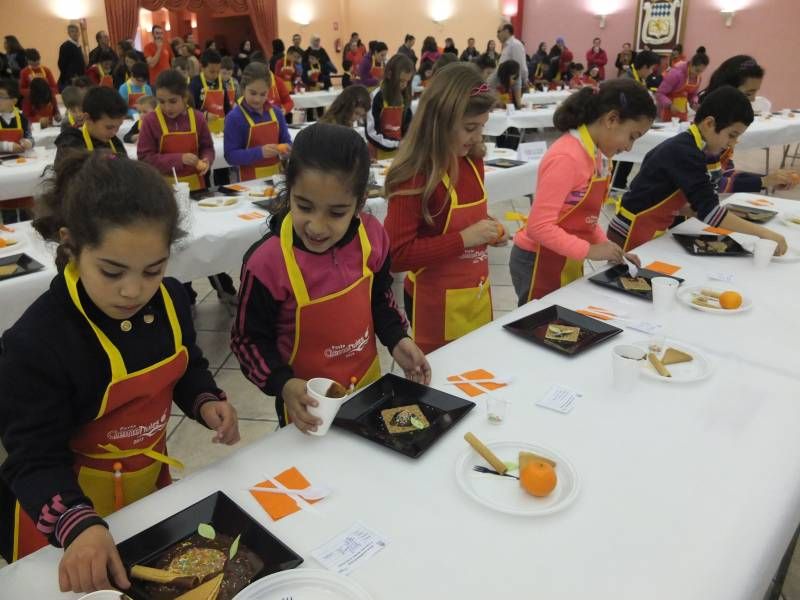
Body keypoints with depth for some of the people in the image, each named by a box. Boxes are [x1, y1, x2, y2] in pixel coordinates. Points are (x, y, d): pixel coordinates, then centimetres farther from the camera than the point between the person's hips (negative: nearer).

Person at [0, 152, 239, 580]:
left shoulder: (170, 300, -13)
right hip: (72, 505, -5)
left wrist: (205, 403, -14)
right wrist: (79, 526, -41)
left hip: (152, 482, 6)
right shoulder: (36, 341, -30)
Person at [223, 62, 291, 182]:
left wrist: (286, 148, -13)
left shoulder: (276, 113, 1)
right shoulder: (234, 117, -12)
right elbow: (231, 156, -16)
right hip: (251, 179, -4)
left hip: (276, 175, 5)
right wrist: (259, 152, -28)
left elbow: (286, 142, 11)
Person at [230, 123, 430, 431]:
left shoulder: (372, 237, -15)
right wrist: (284, 385, -28)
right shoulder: (267, 262, -27)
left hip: (368, 382, 4)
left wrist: (396, 339, -9)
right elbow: (248, 339, -14)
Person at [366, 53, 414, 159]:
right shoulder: (377, 96, -13)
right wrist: (396, 144, -17)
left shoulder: (405, 97, 4)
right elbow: (371, 132, -16)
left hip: (400, 150, 5)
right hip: (380, 152, -5)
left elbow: (408, 124, 11)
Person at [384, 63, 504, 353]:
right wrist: (463, 239, -25)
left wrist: (487, 229, -1)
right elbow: (396, 255, -24)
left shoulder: (473, 161, 1)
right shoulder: (415, 177, -21)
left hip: (478, 292, 7)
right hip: (437, 302, -7)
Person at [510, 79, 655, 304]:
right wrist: (590, 251, -23)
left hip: (568, 262, 8)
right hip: (539, 263, -8)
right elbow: (540, 226, -26)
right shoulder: (567, 158, -23)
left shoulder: (596, 155, 5)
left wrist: (606, 247, 1)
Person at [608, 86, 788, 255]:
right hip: (632, 236, -9)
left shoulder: (684, 145, 6)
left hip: (651, 234, 9)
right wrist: (762, 232, -24)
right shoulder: (684, 152, -22)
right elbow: (709, 210, -27)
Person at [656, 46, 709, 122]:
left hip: (682, 109, 7)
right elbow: (659, 94, -23)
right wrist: (670, 105, -36)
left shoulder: (698, 77, -2)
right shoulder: (677, 73, -23)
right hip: (668, 108, -6)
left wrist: (694, 103, -8)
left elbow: (693, 94, 13)